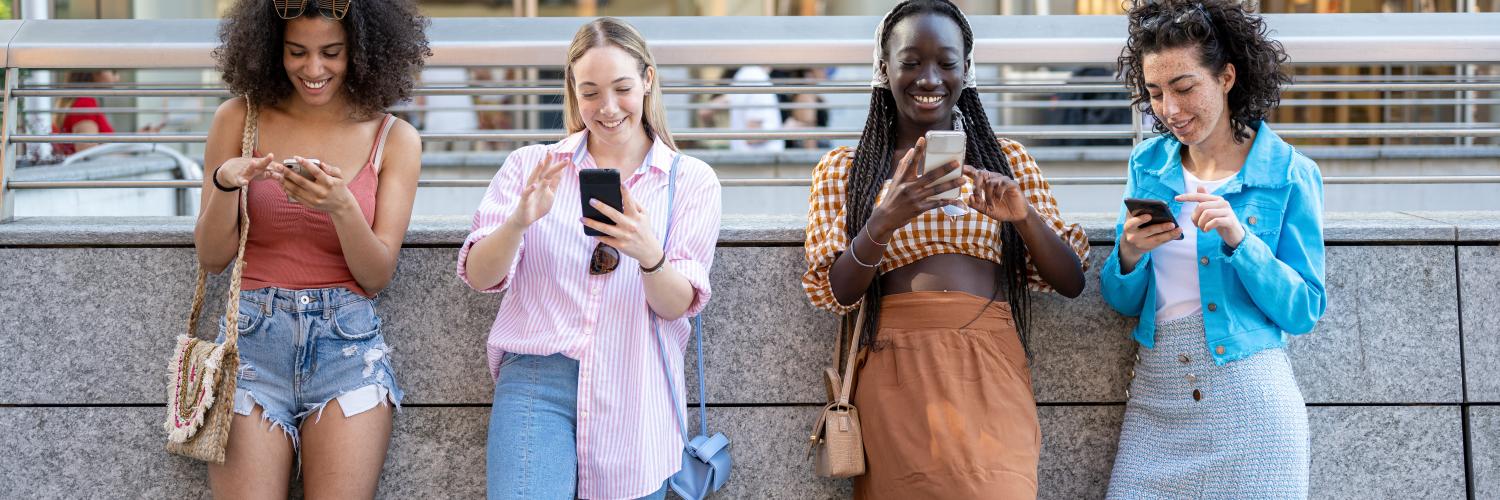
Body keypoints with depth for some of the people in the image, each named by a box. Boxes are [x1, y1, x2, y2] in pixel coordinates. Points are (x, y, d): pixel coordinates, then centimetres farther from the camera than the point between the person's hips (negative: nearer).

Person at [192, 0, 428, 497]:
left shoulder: (395, 139, 3)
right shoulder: (239, 120, 4)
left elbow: (377, 277, -1)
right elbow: (211, 257, 4)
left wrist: (340, 206, -19)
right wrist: (226, 183, -15)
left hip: (347, 342, 0)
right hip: (253, 338, 0)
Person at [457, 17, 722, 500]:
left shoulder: (692, 180, 6)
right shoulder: (531, 166, 7)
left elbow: (677, 306, -3)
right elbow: (479, 276, -1)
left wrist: (649, 255, -24)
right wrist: (518, 221, -21)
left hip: (635, 394, 1)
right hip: (538, 378, -1)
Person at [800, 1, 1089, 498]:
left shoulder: (1008, 160, 12)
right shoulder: (841, 170, 9)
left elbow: (1071, 282, 7)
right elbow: (837, 294, 0)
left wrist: (1024, 214, -11)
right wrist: (885, 221, -17)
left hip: (991, 378, 1)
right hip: (897, 379, 0)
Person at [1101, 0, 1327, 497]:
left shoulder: (1289, 174, -3)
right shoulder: (1148, 165, 7)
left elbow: (1304, 312, -5)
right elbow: (1122, 301, 11)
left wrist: (1239, 240, -18)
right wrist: (1129, 256, -11)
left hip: (1250, 397, -3)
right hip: (1156, 400, 3)